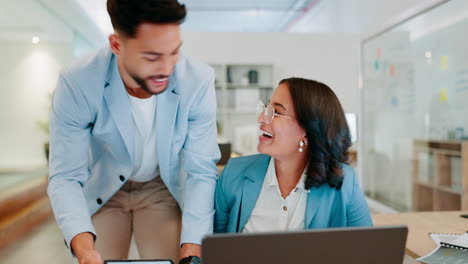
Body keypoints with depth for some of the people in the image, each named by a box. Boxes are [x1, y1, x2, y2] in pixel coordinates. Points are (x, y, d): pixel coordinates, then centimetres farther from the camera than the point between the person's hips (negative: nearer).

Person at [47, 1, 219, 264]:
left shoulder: (199, 80, -27)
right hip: (101, 190, 0)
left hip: (164, 190, 1)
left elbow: (201, 172, -22)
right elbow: (66, 177, -24)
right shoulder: (76, 83, -27)